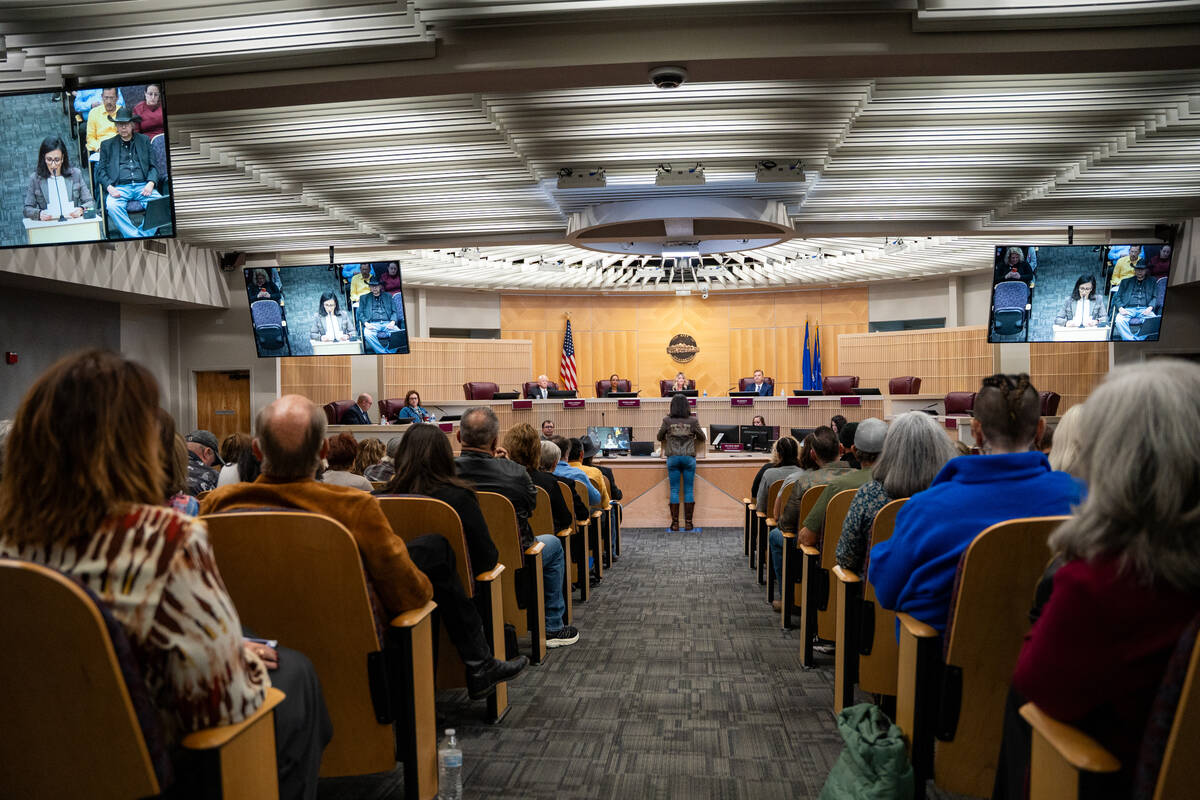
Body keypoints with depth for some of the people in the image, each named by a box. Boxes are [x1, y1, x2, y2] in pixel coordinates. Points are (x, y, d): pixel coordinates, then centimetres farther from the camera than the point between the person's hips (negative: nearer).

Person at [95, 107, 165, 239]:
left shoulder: (144, 141, 20)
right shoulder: (107, 145, 18)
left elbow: (153, 165, 15)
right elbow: (100, 170, 13)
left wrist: (151, 183, -6)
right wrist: (109, 187, -8)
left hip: (143, 186, 0)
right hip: (119, 187, 0)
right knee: (112, 206, -34)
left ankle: (144, 234, -23)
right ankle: (138, 237, -30)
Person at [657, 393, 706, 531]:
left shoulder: (667, 420, -1)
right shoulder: (692, 421, -1)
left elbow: (659, 437, 10)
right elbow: (702, 438, 9)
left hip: (672, 457, 0)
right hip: (689, 457, 0)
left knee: (674, 490, 5)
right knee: (688, 490, 6)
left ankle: (675, 523, 4)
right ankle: (688, 522, 7)